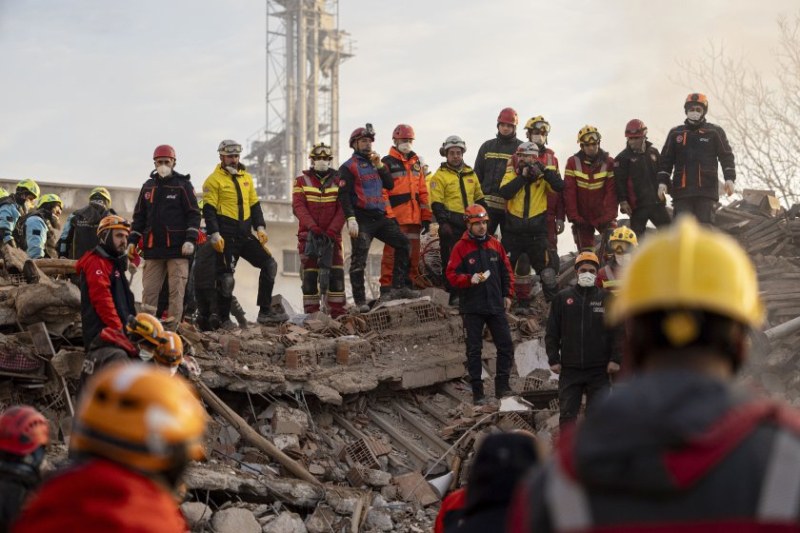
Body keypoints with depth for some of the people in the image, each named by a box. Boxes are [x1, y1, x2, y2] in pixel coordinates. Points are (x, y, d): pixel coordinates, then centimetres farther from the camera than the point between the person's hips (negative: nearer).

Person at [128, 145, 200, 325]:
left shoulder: (183, 185, 3)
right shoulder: (148, 186, 16)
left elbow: (194, 214, -2)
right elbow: (139, 216, 20)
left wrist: (190, 240, -13)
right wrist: (132, 241, 11)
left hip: (177, 249, -4)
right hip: (153, 248, 4)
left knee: (176, 290, -5)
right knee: (149, 291, 2)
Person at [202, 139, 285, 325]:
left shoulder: (246, 178, 16)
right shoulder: (214, 180, -4)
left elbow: (254, 205, 19)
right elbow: (209, 210, -9)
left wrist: (260, 227, 7)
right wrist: (214, 235, -18)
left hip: (245, 235, 6)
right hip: (226, 237, -6)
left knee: (269, 264, 0)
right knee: (226, 278, -4)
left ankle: (265, 311, 2)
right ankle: (224, 320, 5)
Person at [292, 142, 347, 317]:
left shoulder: (338, 181, 7)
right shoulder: (302, 181, 6)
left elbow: (342, 209, -1)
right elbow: (298, 207, -5)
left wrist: (332, 231, -15)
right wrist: (313, 227, -19)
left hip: (332, 235, 1)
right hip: (309, 235, -1)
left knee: (336, 273, -6)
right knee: (310, 274, -2)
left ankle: (338, 312, -4)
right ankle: (311, 313, 0)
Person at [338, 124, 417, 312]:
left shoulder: (376, 163, 20)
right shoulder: (348, 167, -1)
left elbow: (389, 185, 11)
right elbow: (344, 195, -9)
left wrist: (379, 165, -1)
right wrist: (351, 219, -20)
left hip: (381, 217, 6)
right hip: (362, 220, -6)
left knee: (403, 244, -4)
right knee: (359, 260, -6)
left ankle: (399, 288, -2)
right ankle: (360, 301, -3)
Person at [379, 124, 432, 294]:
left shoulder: (416, 163, 20)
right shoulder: (387, 163, -1)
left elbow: (422, 192, 21)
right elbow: (382, 192, -7)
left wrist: (426, 217, 15)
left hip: (414, 217, 6)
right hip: (396, 217, -6)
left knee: (414, 252, 9)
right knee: (392, 251, -9)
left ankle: (413, 281, 16)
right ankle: (387, 285, -8)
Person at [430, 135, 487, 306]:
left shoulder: (470, 174, 16)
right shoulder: (440, 175, -3)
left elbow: (479, 198, 23)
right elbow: (436, 203, -9)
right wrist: (443, 222, -17)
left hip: (470, 223, 6)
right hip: (451, 224, -6)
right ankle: (454, 295, -1)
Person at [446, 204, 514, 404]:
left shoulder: (495, 245, 8)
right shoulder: (461, 248, -4)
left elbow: (506, 271, 14)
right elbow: (452, 275, -8)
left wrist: (507, 294, 7)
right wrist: (470, 279, -23)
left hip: (496, 305, 3)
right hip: (472, 308, -3)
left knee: (506, 346, 2)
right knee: (474, 350, 2)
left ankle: (502, 385, 13)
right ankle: (477, 391, 7)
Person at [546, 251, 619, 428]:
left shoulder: (606, 299, 5)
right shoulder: (562, 298, 7)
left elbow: (617, 331, 4)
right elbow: (552, 332, 7)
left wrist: (615, 359, -4)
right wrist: (553, 359, 0)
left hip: (598, 370, -1)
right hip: (570, 368, 1)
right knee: (567, 414, 2)